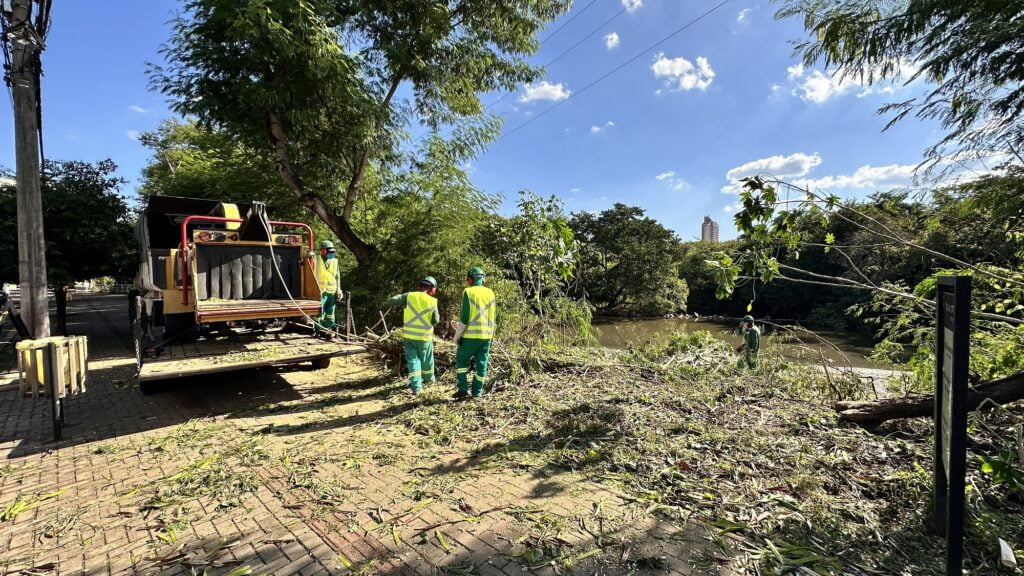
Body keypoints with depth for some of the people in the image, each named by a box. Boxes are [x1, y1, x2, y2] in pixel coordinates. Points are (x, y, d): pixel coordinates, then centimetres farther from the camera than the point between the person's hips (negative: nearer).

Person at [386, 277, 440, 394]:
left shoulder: (409, 296, -3)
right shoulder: (432, 301, -6)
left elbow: (391, 301, -7)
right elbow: (435, 321, -6)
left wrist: (400, 303, 12)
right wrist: (438, 315, 16)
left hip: (409, 335, 1)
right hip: (424, 336, -1)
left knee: (412, 360, 8)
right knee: (426, 359, 20)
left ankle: (416, 386, 0)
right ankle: (428, 379, 40)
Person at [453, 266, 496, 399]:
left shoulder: (468, 292, -8)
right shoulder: (490, 293, 7)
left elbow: (465, 317, -13)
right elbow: (491, 317, 11)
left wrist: (457, 335, -5)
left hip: (471, 335, -4)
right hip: (487, 335, 5)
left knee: (461, 360, 10)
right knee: (482, 363, 10)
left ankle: (463, 389, 4)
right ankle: (477, 392, 14)